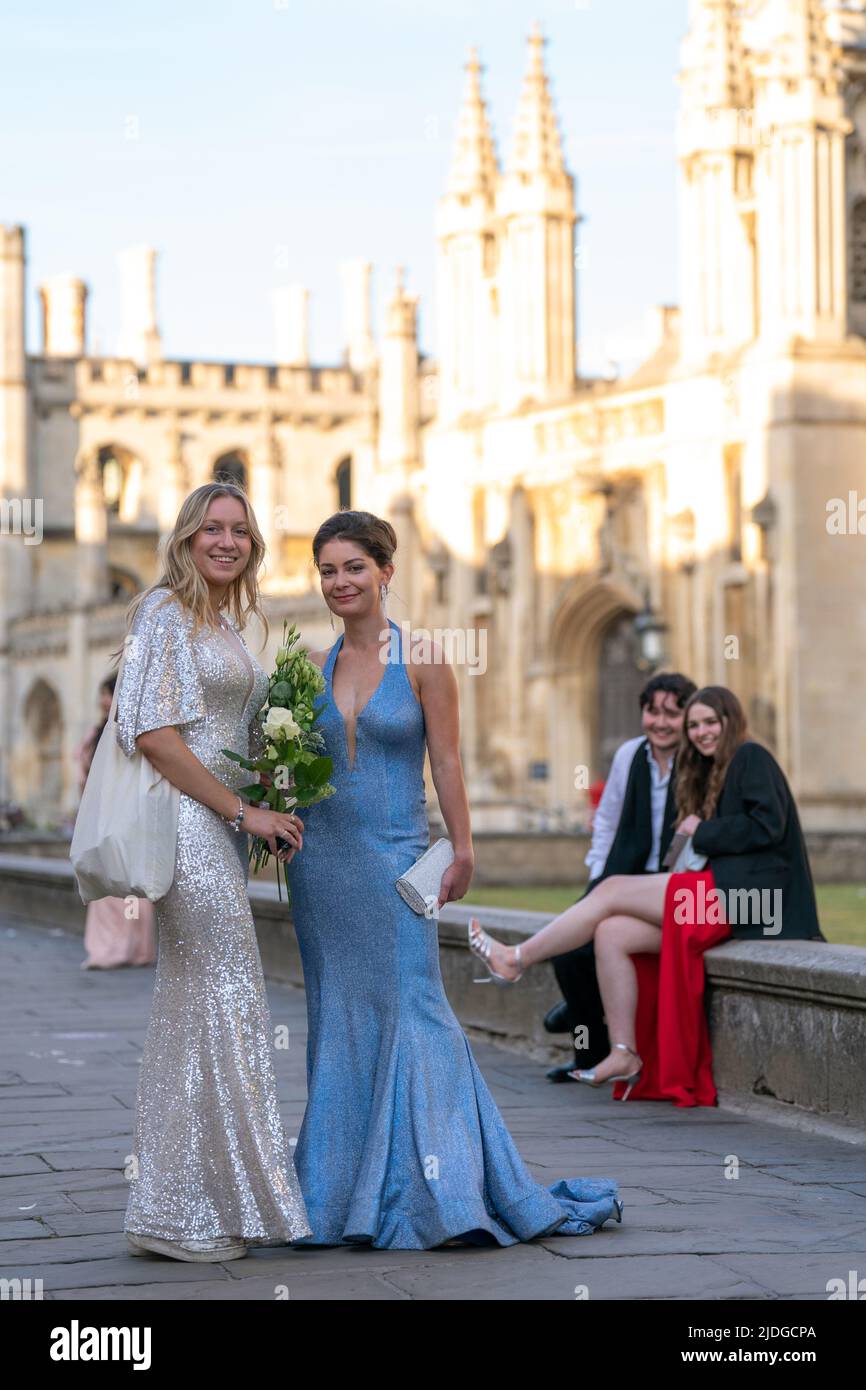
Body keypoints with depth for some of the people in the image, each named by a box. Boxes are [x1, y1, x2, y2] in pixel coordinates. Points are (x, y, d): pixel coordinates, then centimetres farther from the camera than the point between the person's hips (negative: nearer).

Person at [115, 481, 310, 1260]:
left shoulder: (228, 622, 18)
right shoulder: (166, 613, -8)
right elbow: (154, 732, -16)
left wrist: (269, 813, 8)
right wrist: (243, 811, -14)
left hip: (221, 829, 9)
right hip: (185, 823, -9)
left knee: (196, 1008, 10)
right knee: (216, 1004, -9)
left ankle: (185, 1207, 16)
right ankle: (182, 1216, -3)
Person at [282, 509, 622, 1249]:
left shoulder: (422, 659, -4)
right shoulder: (314, 665, 9)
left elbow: (447, 760, -5)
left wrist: (462, 850, -9)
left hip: (394, 856, -4)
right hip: (321, 858, 5)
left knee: (410, 1009, -7)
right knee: (338, 1015, 7)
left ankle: (436, 1189, -1)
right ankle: (344, 1189, 14)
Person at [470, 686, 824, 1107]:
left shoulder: (751, 758, -1)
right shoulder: (711, 773, 26)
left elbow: (768, 826, -15)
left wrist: (703, 832, -6)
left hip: (743, 893, -9)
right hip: (722, 894, 9)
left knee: (613, 890, -8)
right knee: (612, 934, -7)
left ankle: (517, 959, 3)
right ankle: (624, 1055, -10)